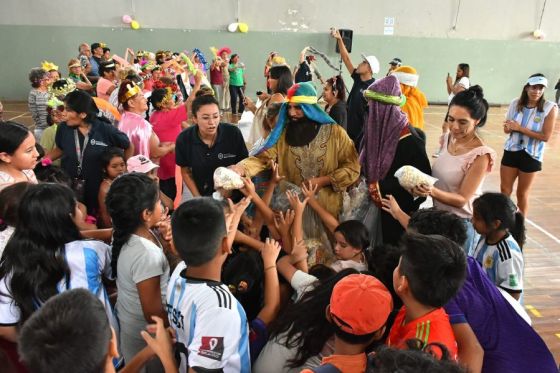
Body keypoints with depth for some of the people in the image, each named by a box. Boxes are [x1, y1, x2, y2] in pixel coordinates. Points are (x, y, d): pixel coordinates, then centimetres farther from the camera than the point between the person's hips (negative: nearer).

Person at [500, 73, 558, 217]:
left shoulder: (550, 108, -13)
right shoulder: (516, 103, -3)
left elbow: (546, 136, -16)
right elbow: (506, 129, 4)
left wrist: (520, 128, -21)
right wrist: (509, 127, -20)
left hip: (531, 156, -3)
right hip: (511, 151, 3)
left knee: (522, 194, 12)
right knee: (505, 190, 10)